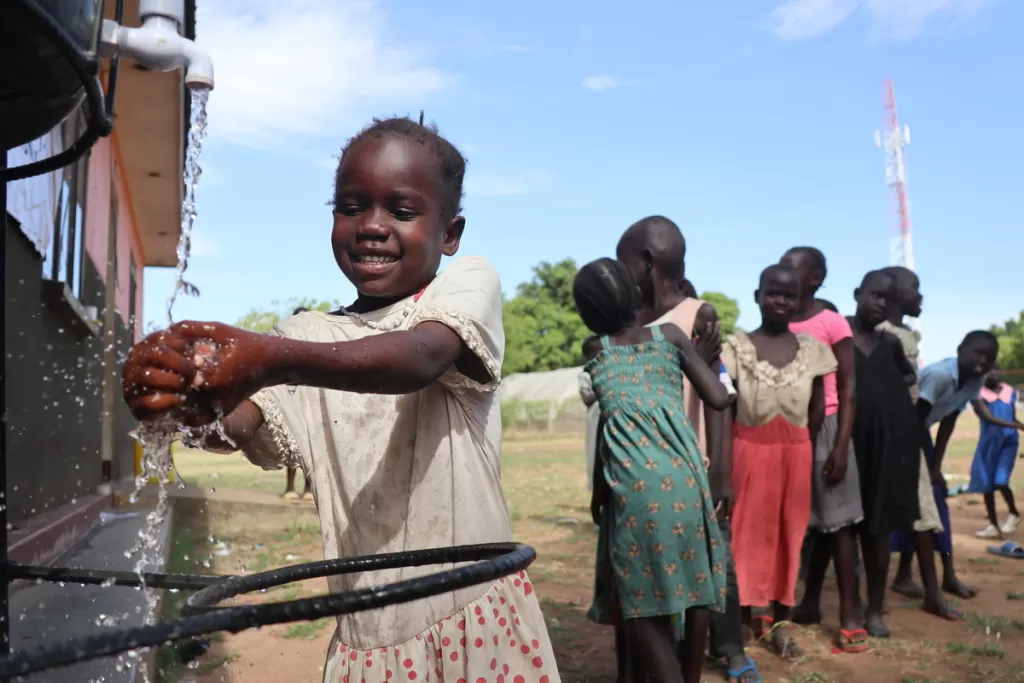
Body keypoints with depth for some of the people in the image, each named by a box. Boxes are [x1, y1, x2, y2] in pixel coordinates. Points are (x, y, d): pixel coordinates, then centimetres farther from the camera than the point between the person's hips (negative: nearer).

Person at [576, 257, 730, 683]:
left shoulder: (594, 349, 13)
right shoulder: (670, 335, 11)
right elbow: (718, 399, 7)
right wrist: (705, 359, 26)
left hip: (634, 480, -1)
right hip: (682, 473, 2)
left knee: (642, 600, 6)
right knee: (695, 583, 16)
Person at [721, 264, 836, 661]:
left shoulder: (812, 350, 3)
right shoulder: (737, 347, -4)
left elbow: (818, 409, 8)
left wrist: (799, 447, 1)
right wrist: (723, 460, -11)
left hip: (796, 454, 3)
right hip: (749, 451, -2)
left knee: (790, 536, 9)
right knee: (748, 534, 2)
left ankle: (781, 625, 21)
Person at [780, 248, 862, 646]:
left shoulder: (833, 323, -5)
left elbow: (848, 388, -6)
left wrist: (841, 446, -13)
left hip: (822, 428, -4)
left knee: (835, 519, 0)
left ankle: (850, 615, 7)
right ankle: (809, 604, 22)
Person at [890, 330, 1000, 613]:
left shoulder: (975, 382, -5)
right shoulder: (939, 375, -32)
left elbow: (948, 423, 2)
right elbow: (915, 419, -27)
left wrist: (935, 467, -1)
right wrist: (926, 468, -19)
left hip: (918, 431, 9)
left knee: (936, 498, 8)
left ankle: (948, 574, 19)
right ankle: (931, 592, -5)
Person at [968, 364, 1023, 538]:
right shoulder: (979, 394, -8)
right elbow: (988, 418, -21)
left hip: (1008, 442, 0)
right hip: (988, 442, 0)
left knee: (1001, 482, -15)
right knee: (987, 484, 7)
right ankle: (993, 526, 21)